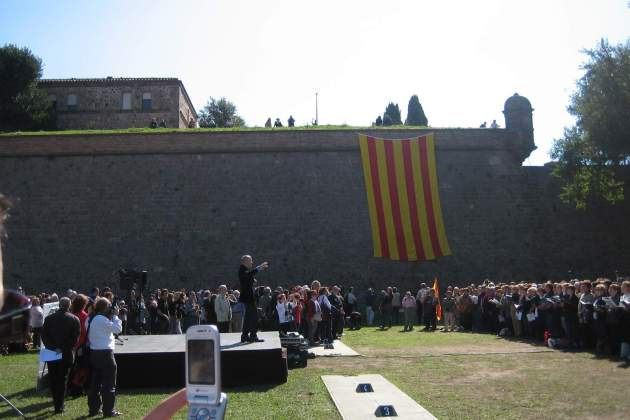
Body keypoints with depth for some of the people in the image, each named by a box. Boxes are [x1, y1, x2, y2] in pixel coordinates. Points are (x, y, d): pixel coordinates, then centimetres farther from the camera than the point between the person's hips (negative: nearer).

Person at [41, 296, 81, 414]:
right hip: (66, 354, -1)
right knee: (62, 380, 5)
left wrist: (52, 348, -8)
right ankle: (59, 406, 5)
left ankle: (56, 401, 23)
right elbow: (75, 338, -11)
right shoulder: (74, 319, -5)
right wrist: (64, 349, -10)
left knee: (53, 379, 15)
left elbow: (44, 335, -4)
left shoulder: (49, 318, 1)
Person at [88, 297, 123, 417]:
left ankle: (93, 408, 22)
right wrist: (115, 316, -7)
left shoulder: (91, 319, 10)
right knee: (109, 384, 0)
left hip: (93, 352, 9)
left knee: (95, 382, 15)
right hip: (105, 353, -9)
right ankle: (108, 411, 5)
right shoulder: (102, 319, -18)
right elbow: (118, 329, -18)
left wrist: (111, 317, 8)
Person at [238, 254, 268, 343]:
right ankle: (253, 336, -7)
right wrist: (260, 267, -33)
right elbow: (249, 274, -33)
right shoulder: (242, 270, -14)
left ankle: (245, 336, 20)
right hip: (248, 297, -11)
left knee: (248, 316, 14)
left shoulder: (245, 269, 17)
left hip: (248, 296, 11)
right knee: (254, 316, -9)